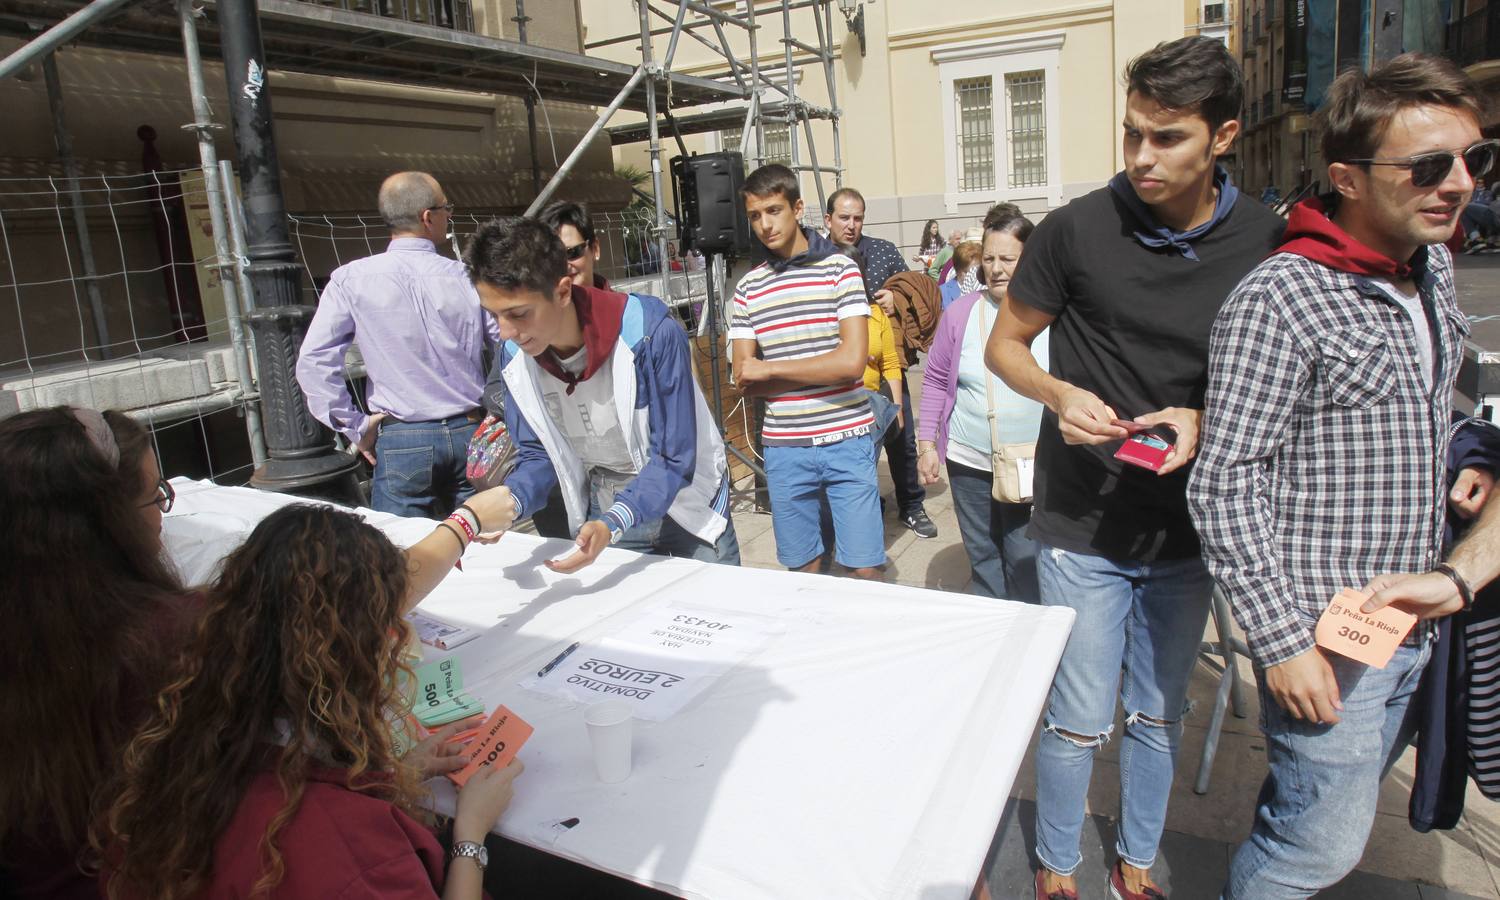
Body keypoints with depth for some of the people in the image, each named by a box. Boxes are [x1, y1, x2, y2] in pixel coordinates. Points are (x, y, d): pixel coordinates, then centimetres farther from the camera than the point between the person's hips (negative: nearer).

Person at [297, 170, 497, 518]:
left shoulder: (352, 279, -5)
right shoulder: (464, 278, -4)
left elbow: (313, 361, -8)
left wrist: (355, 428, 0)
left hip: (401, 441, -1)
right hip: (470, 434, 2)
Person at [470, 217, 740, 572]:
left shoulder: (652, 333, -30)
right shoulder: (513, 356, -13)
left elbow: (673, 461, -25)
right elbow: (538, 454, -2)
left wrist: (611, 526, -39)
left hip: (684, 501, -3)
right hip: (600, 512, 4)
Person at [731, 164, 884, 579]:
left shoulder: (839, 267, -3)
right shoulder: (749, 286, 6)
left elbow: (851, 362, -13)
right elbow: (744, 380, 1)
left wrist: (768, 369, -7)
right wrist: (822, 372, -8)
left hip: (847, 441, -2)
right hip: (784, 447, 3)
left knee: (863, 569, 0)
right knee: (802, 568, 12)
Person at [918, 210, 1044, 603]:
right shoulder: (961, 312, 1)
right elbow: (935, 381, 7)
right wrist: (927, 444, 3)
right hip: (969, 463, 2)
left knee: (1026, 564, 3)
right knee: (983, 559, 15)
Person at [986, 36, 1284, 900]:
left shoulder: (1266, 242, -5)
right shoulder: (1078, 228, -11)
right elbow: (1005, 344, 0)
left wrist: (1204, 420, -15)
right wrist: (1060, 394, -21)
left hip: (1188, 528, 3)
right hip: (1085, 528, -3)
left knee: (1161, 716, 19)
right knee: (1080, 722, 7)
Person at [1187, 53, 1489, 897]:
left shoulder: (1436, 271, 6)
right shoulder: (1279, 300, -20)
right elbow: (1226, 488, -21)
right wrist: (1282, 641, -20)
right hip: (1325, 641, -7)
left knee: (1322, 817, 22)